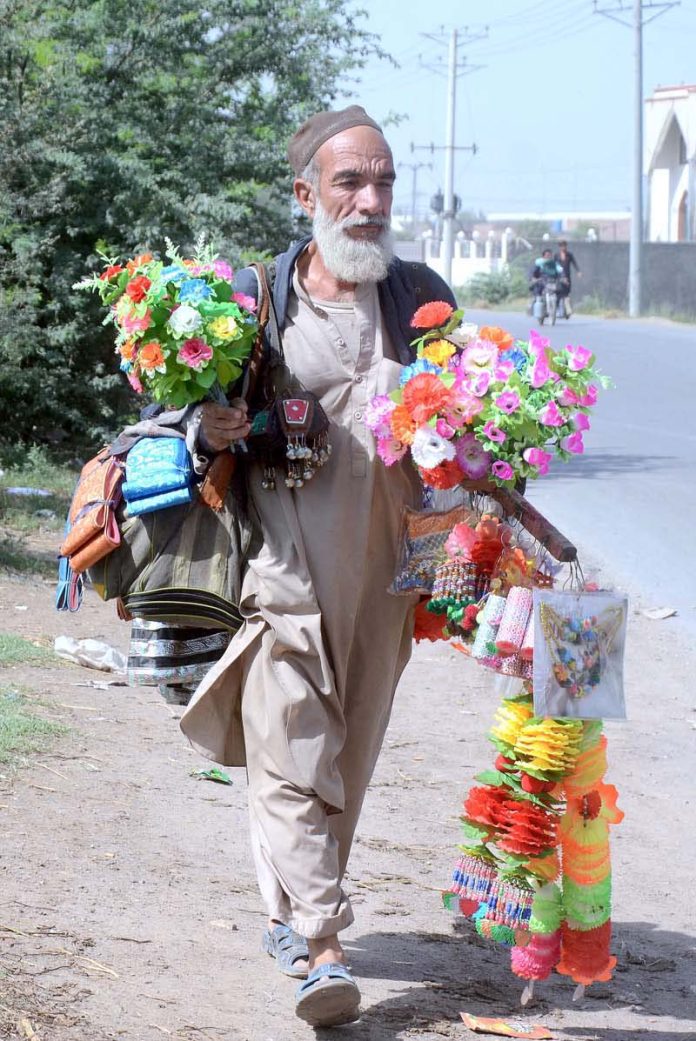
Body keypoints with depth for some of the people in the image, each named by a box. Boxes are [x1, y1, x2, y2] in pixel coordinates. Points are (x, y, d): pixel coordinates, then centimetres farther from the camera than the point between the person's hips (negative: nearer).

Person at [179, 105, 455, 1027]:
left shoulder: (423, 297, 10)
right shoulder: (253, 298, 3)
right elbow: (197, 409, 12)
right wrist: (207, 429, -11)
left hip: (384, 574, 3)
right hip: (285, 564, -3)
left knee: (347, 755, 10)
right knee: (288, 754, -11)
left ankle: (294, 913, 26)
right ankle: (321, 947, -14)